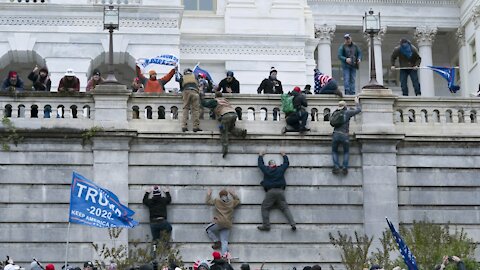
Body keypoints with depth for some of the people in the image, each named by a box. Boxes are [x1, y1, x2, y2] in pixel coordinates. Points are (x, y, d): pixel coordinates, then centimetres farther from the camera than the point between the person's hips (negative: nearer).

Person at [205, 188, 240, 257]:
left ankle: (217, 241, 4)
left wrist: (208, 194, 39)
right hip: (228, 225, 4)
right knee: (224, 241, 0)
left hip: (219, 222, -4)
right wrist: (233, 194, 39)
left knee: (208, 229, 19)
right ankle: (225, 254, -22)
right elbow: (238, 201, 36)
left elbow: (208, 201, 22)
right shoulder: (232, 202, 15)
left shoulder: (217, 201, 8)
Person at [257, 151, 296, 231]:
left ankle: (266, 225, -7)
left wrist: (260, 156, 44)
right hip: (280, 191, 2)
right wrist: (284, 155, 47)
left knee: (265, 208, 5)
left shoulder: (266, 170, 7)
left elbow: (260, 164, 26)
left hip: (270, 192, -2)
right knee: (285, 208, 2)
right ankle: (293, 224, -12)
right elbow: (286, 163, 29)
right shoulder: (281, 169, 10)